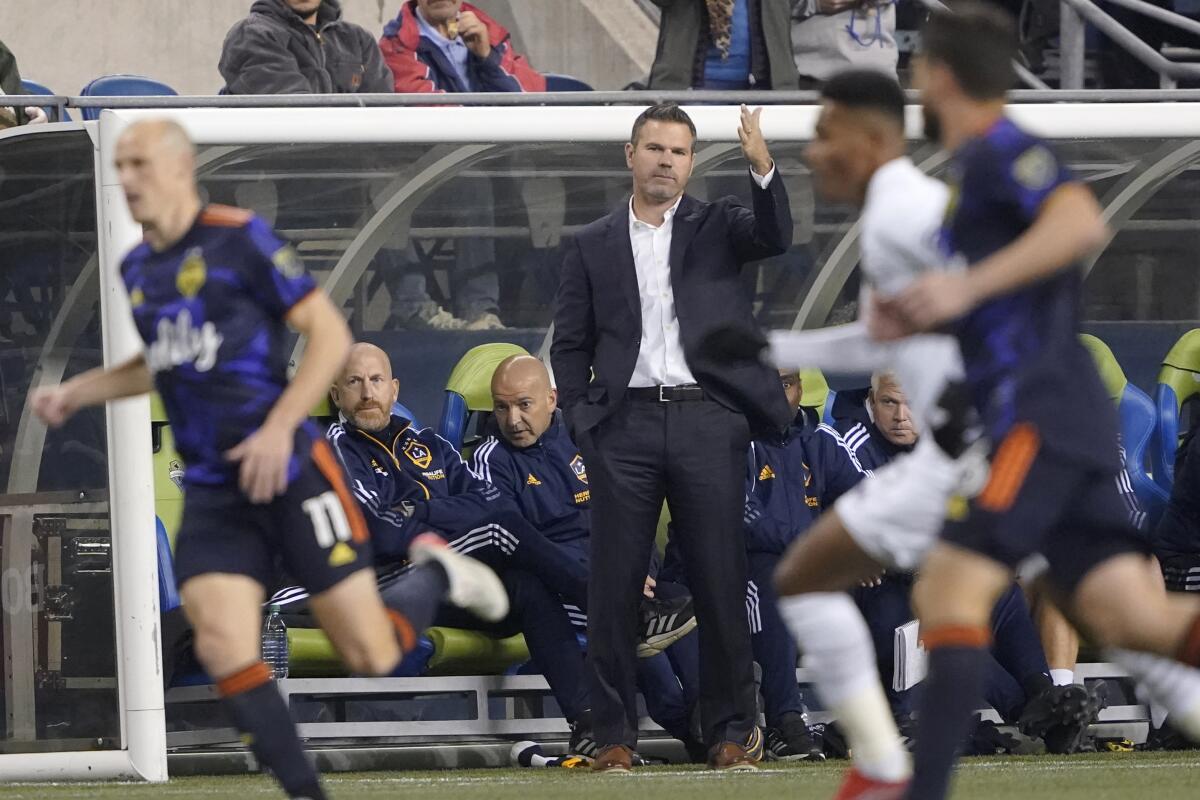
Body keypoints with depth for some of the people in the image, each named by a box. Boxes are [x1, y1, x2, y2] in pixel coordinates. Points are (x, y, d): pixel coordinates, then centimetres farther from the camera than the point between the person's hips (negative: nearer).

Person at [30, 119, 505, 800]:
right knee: (224, 647, -16)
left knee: (373, 658, -4)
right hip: (213, 490, 6)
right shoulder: (137, 270, 11)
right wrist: (79, 392, 18)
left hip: (291, 473, -6)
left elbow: (331, 334, -12)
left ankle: (437, 572, 28)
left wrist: (279, 427, -20)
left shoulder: (240, 240, -10)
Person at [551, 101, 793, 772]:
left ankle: (733, 731, 5)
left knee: (721, 580, -1)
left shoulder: (718, 226, 11)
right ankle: (615, 735, 4)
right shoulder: (593, 247, 13)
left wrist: (763, 167, -25)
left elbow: (776, 237, -10)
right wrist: (583, 422, 1)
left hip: (707, 419, -1)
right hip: (624, 424, 1)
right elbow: (569, 345, 13)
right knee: (615, 584, -1)